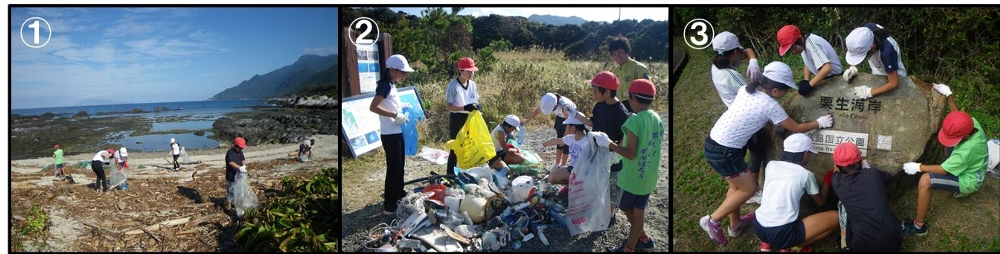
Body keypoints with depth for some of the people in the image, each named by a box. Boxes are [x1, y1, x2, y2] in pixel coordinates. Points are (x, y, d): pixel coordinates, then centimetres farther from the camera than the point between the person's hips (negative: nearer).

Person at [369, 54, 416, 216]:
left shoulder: (391, 85, 11)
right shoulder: (385, 85, -16)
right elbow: (373, 107, -26)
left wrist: (402, 105, 12)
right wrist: (396, 115, -25)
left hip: (397, 132, 10)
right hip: (390, 134, -10)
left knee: (399, 165, 21)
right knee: (394, 167, -7)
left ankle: (398, 194, 38)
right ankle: (390, 206, -2)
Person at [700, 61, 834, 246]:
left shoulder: (747, 89, 6)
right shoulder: (770, 105, -13)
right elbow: (796, 129, 0)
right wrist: (819, 123, 15)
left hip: (713, 143, 8)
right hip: (725, 152, -8)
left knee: (737, 185, 24)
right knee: (749, 188, 10)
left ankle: (735, 224, 40)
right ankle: (713, 221, 13)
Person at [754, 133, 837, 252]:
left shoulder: (771, 165, 9)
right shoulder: (805, 174, -2)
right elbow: (820, 201, 17)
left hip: (758, 227, 6)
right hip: (781, 234, -6)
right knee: (836, 218, 6)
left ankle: (769, 242, 18)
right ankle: (793, 247, 4)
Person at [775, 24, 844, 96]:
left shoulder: (810, 43, -32)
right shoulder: (803, 42, -6)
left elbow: (827, 68, -40)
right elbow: (807, 63, 7)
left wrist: (809, 85, -36)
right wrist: (806, 81, -9)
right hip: (824, 78, 8)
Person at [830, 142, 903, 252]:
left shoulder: (837, 182, 0)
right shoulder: (874, 174, 3)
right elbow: (889, 177, 31)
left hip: (862, 245, -2)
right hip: (893, 241, 2)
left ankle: (846, 244, 19)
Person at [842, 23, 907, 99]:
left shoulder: (886, 51, -44)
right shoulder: (867, 30, -31)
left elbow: (894, 83, -33)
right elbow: (856, 50, -7)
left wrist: (870, 92, -37)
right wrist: (853, 67, -19)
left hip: (893, 76, -5)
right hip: (877, 73, 5)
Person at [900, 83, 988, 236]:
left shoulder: (966, 151, -40)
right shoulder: (972, 123, -21)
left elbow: (943, 170, -27)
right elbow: (957, 115, 4)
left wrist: (918, 167, -20)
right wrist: (949, 95, -3)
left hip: (967, 181, -9)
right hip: (970, 169, 9)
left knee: (925, 180, -29)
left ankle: (919, 226, -15)